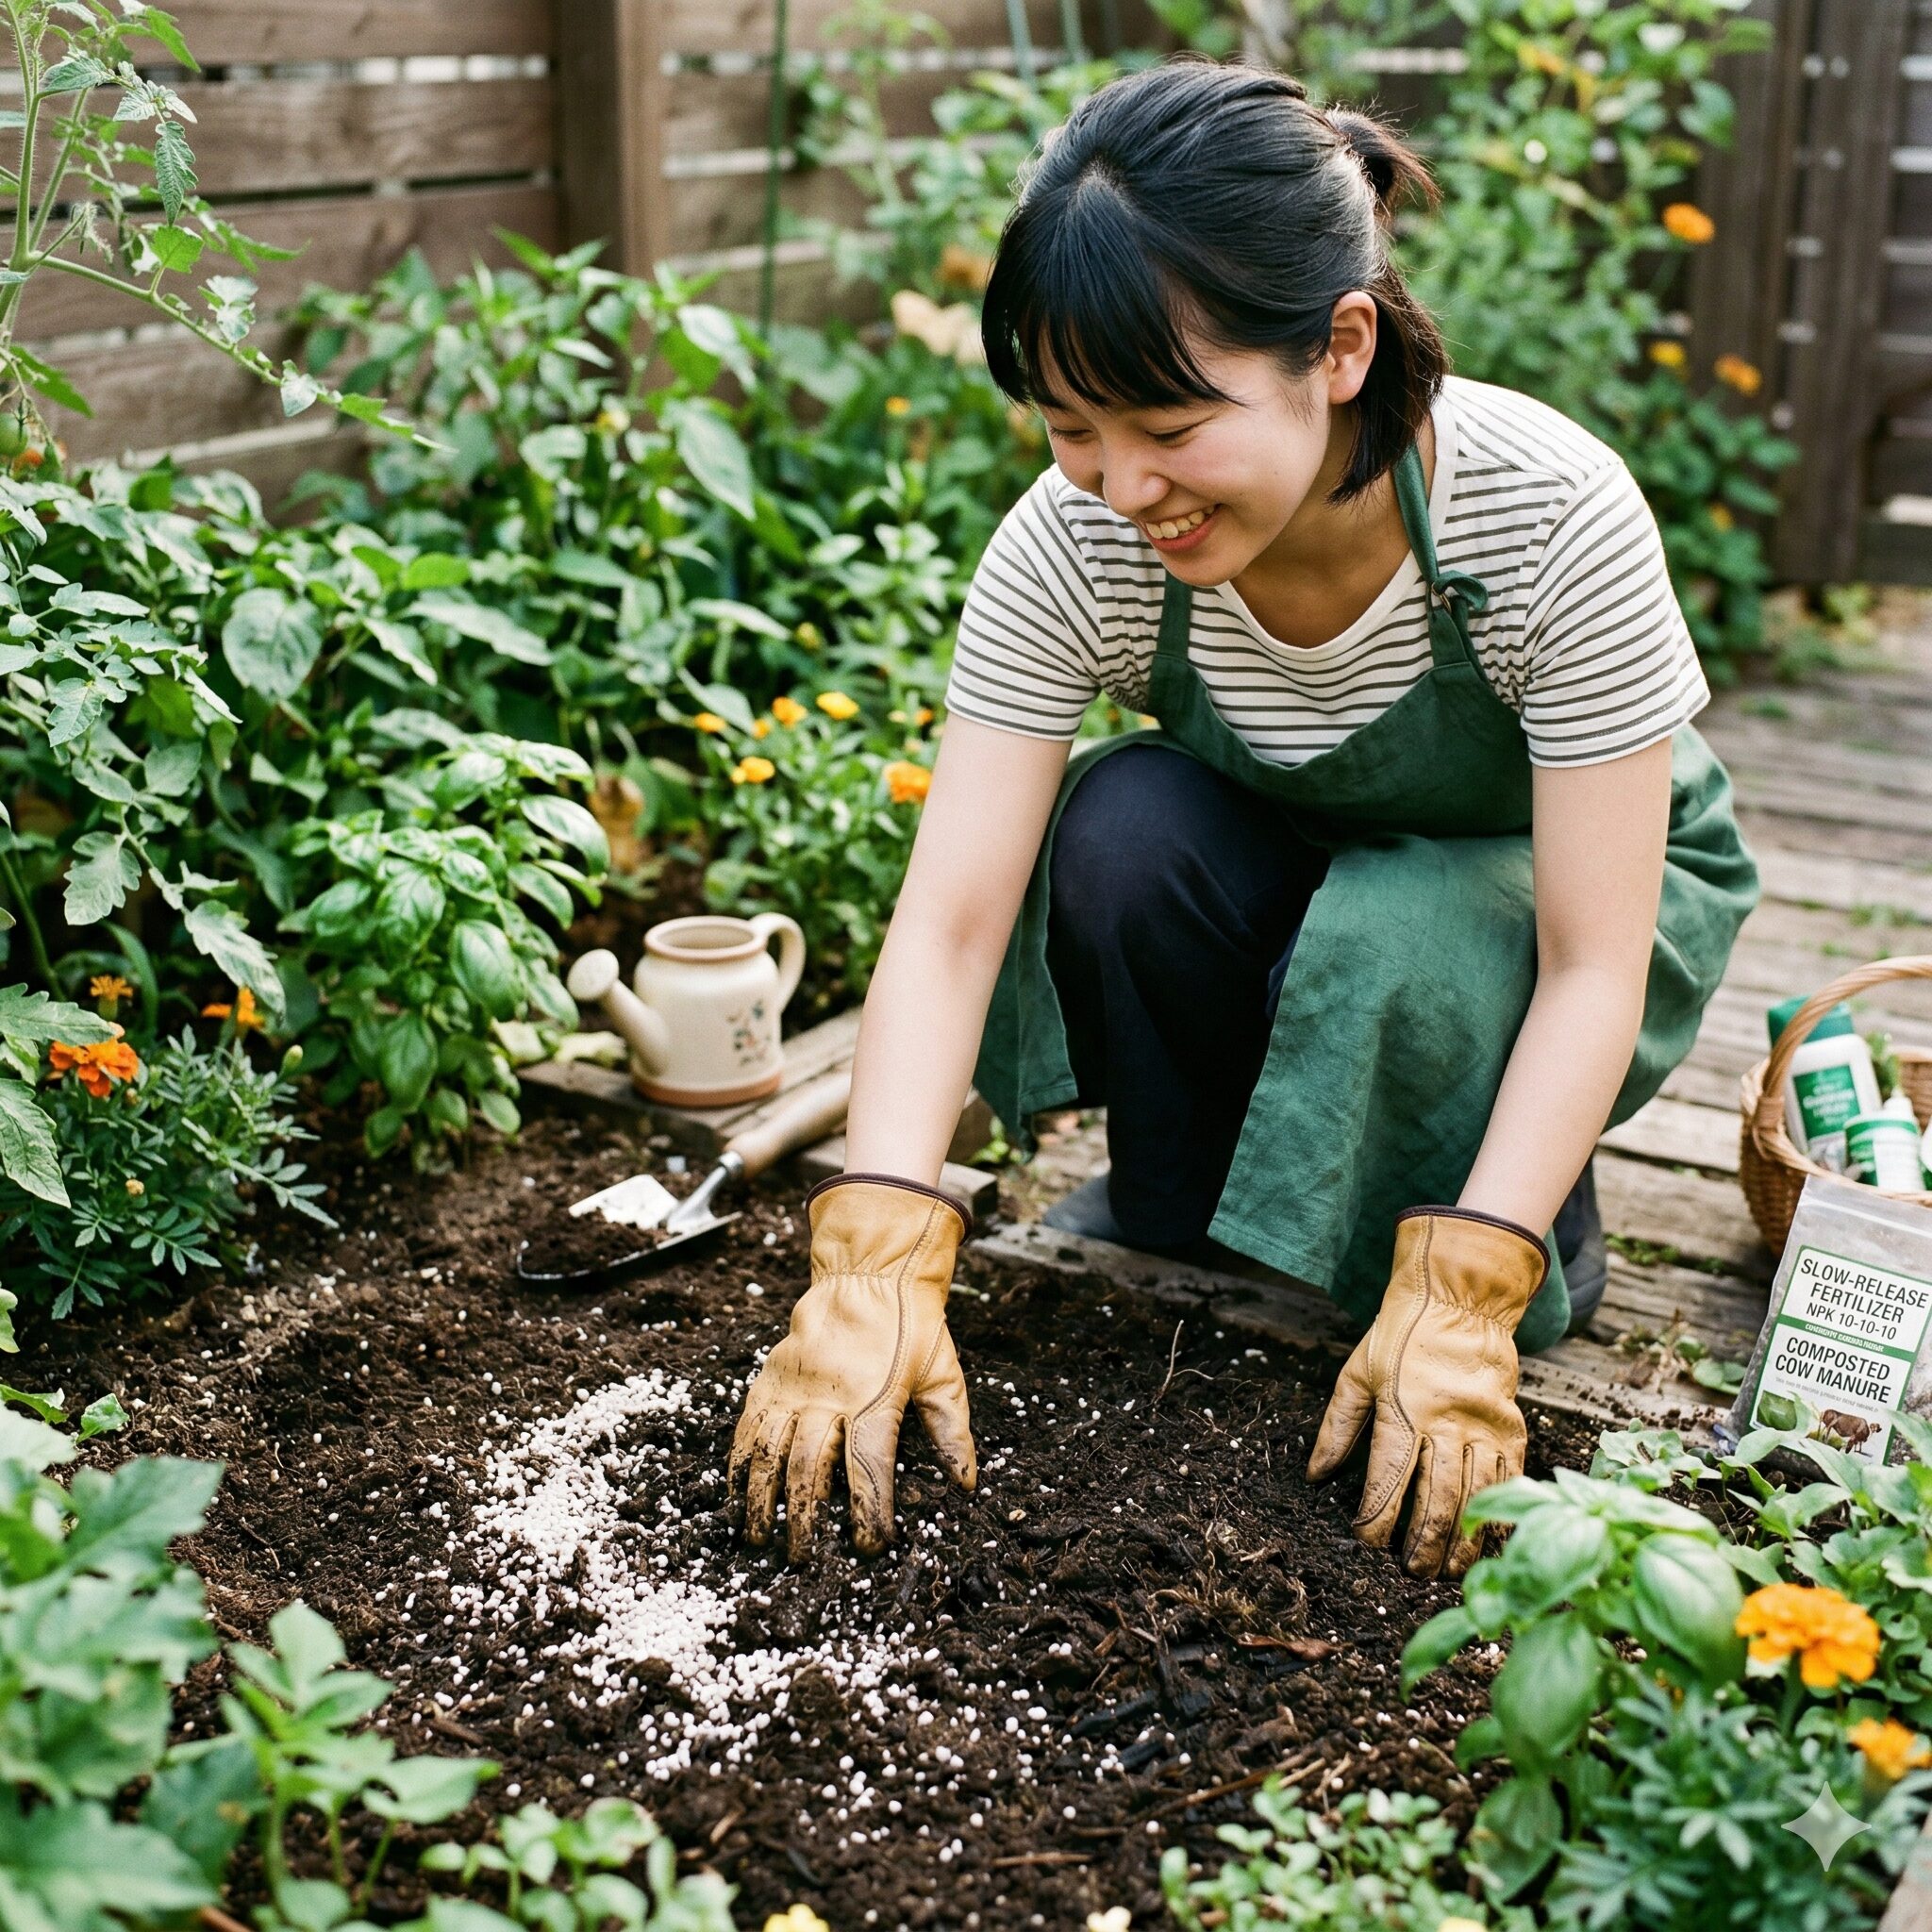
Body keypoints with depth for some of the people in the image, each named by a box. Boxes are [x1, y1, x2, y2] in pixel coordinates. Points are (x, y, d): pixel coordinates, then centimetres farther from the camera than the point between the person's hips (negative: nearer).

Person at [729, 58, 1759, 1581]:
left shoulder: (1554, 516, -34)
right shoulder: (1073, 547, -27)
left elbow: (1595, 966, -30)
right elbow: (950, 918, -29)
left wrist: (1461, 1300, -38)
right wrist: (877, 1270, -40)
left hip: (1557, 891, -2)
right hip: (1292, 868, 2)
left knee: (1394, 954, -36)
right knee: (1122, 829, -30)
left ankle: (1535, 1265, -4)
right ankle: (1177, 1227, -6)